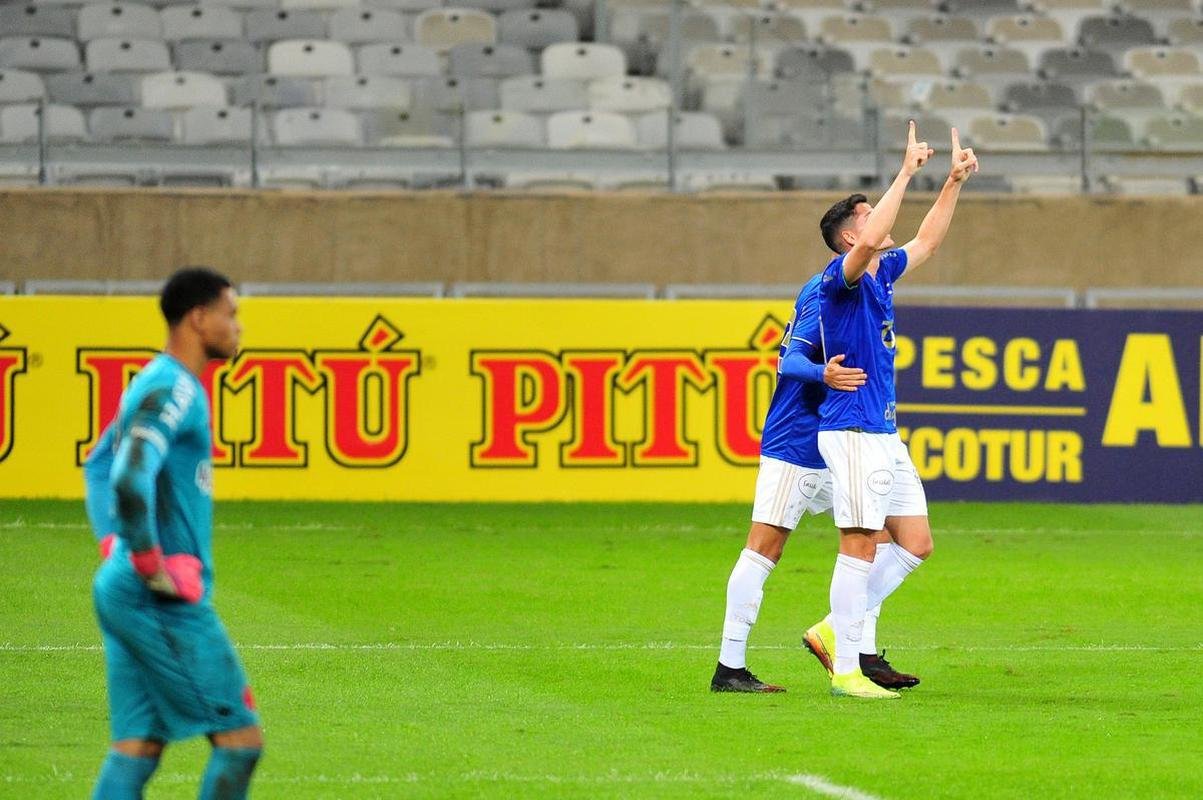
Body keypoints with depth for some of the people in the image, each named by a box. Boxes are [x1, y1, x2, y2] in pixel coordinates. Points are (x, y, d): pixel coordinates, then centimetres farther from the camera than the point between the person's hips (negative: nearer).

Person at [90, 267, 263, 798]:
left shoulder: (158, 385, 17)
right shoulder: (172, 389, -15)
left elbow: (99, 467, 28)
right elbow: (130, 479, -28)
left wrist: (114, 542, 19)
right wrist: (151, 565, -20)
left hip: (123, 592, 10)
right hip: (166, 601, -10)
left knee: (138, 745, 7)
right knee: (240, 738, -4)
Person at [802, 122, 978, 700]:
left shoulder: (881, 276, 15)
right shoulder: (840, 279, -10)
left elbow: (926, 242, 31)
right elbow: (870, 241, -31)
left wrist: (954, 183, 23)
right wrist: (907, 172, -27)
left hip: (885, 435, 9)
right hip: (852, 430, -9)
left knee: (915, 543, 9)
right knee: (861, 545, -8)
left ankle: (832, 631, 14)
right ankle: (845, 669, -5)